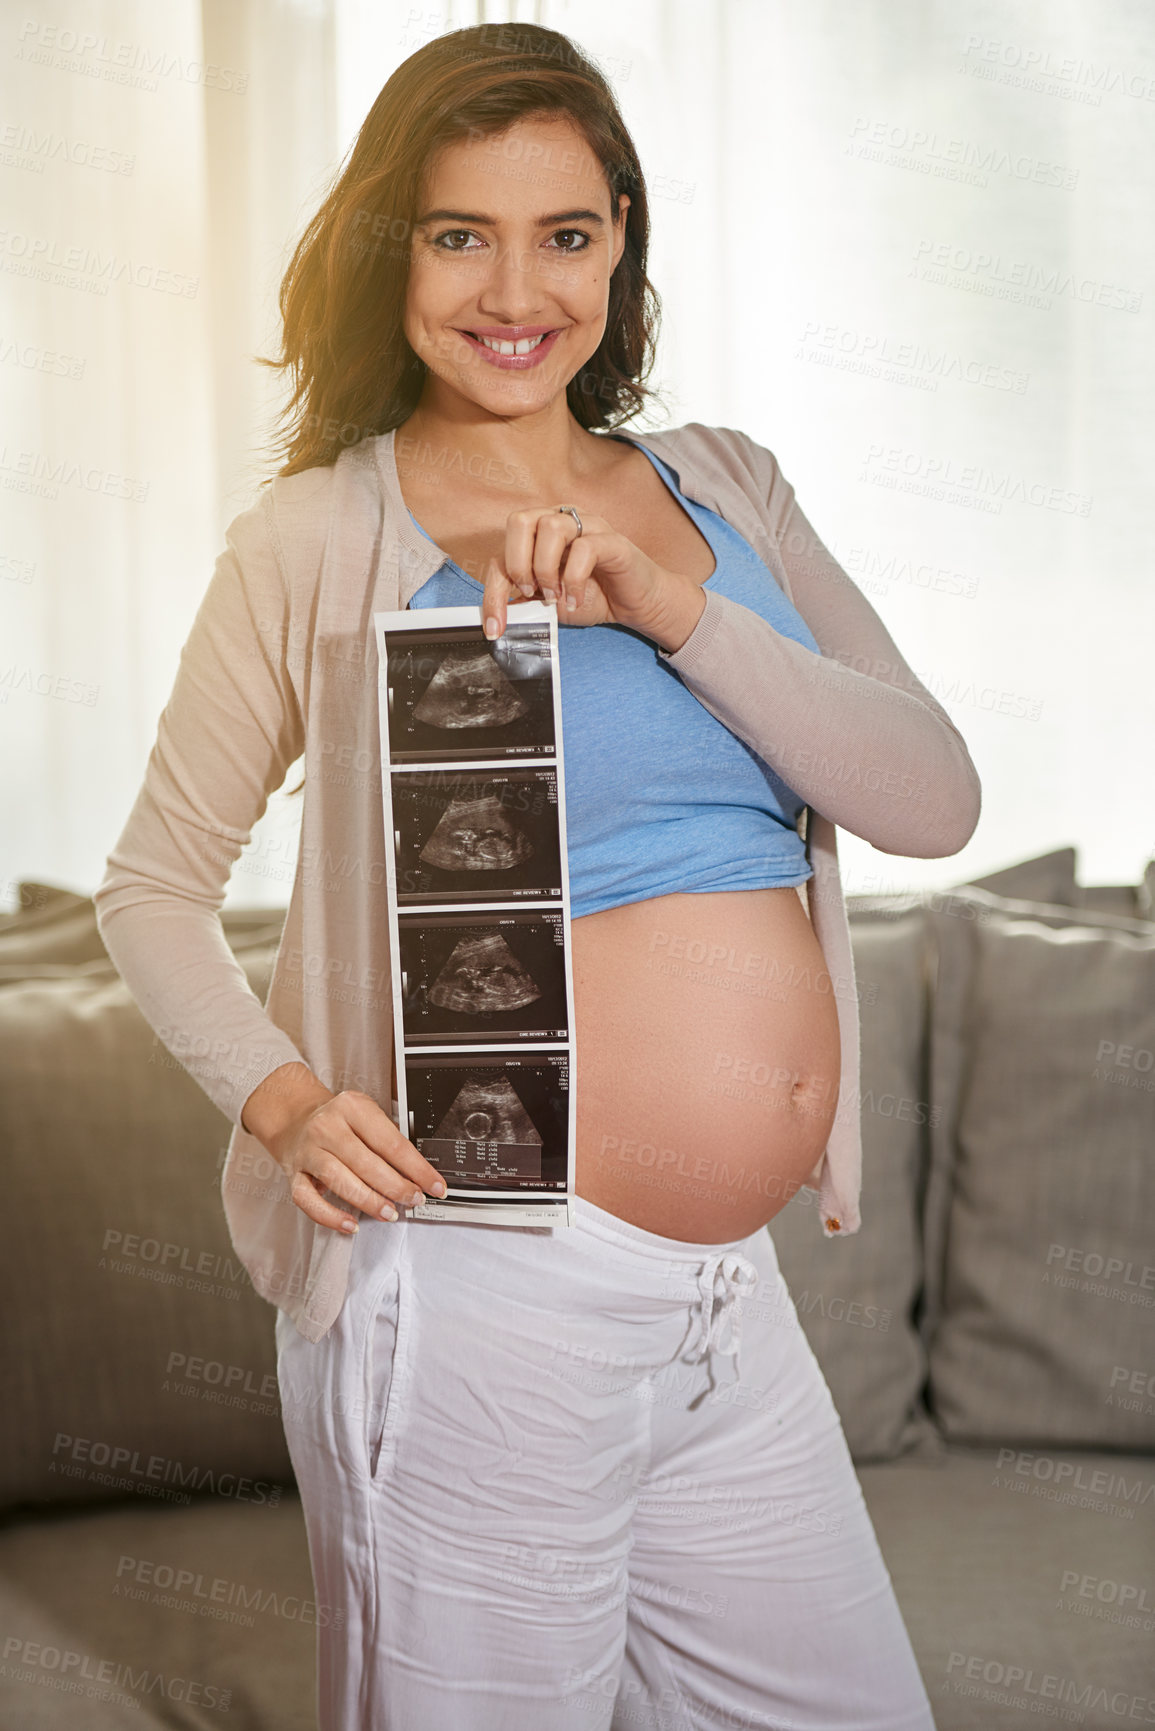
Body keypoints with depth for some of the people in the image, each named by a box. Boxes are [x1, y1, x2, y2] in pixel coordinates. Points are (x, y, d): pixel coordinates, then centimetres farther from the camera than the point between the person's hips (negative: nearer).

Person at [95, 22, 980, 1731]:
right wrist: (280, 1101, -15)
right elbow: (152, 888, 2)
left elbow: (935, 799, -1)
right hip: (484, 1308, -5)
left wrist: (677, 607, -14)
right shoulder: (322, 541, -3)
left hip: (738, 1304, 5)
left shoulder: (728, 490, 9)